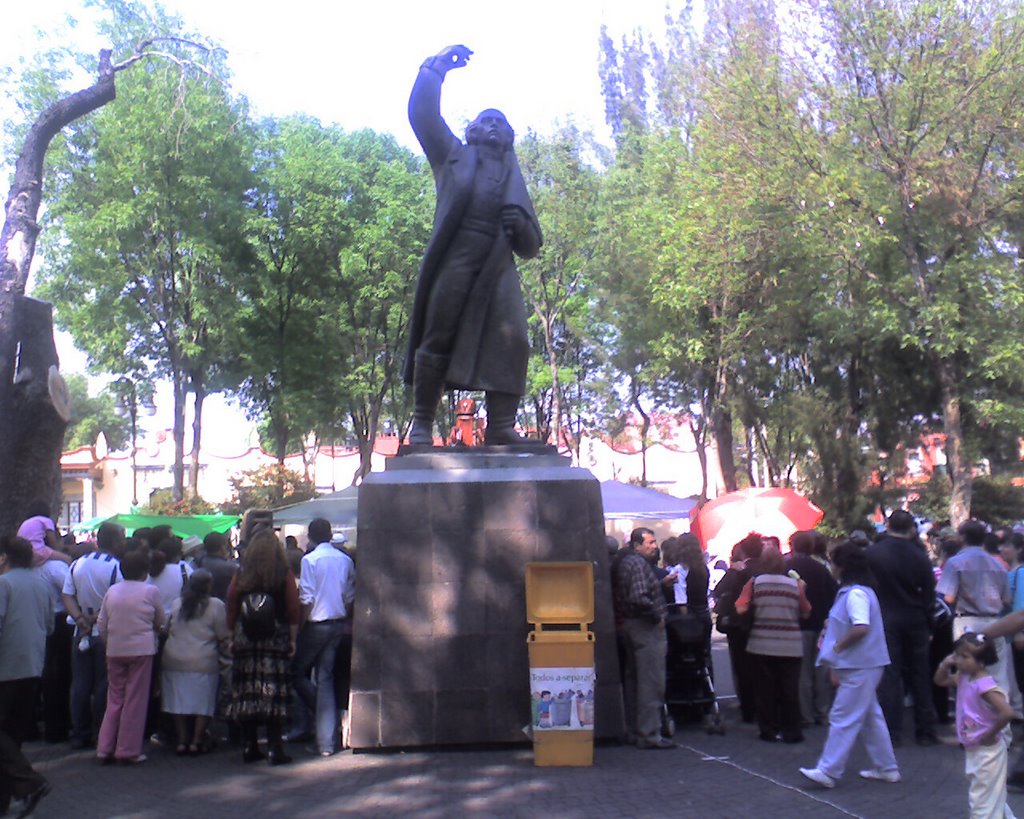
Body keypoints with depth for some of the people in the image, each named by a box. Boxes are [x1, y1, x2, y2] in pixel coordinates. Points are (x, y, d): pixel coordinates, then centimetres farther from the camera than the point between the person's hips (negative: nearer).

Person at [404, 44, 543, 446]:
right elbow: (423, 115, 11)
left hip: (499, 266, 3)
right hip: (455, 259, -2)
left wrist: (520, 225, 1)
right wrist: (436, 68, 3)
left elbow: (530, 247, 23)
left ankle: (501, 426, -14)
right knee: (438, 338, -8)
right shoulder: (453, 156, 24)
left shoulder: (514, 181, 28)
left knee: (511, 339, -13)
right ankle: (421, 423, -4)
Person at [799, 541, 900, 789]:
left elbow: (861, 628, -30)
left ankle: (828, 771, -3)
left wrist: (837, 646, -16)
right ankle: (886, 768, 23)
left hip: (860, 667, -10)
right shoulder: (856, 591, 14)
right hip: (861, 665, 10)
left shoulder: (855, 594, -19)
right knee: (870, 717, 16)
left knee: (843, 718, -7)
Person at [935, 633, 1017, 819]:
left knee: (982, 798, 2)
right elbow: (940, 681, 15)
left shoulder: (985, 685, -27)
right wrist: (944, 665, -5)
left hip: (987, 750, -9)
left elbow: (1007, 713, -37)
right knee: (990, 795, 24)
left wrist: (991, 734, -24)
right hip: (973, 749, 9)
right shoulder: (963, 678, -1)